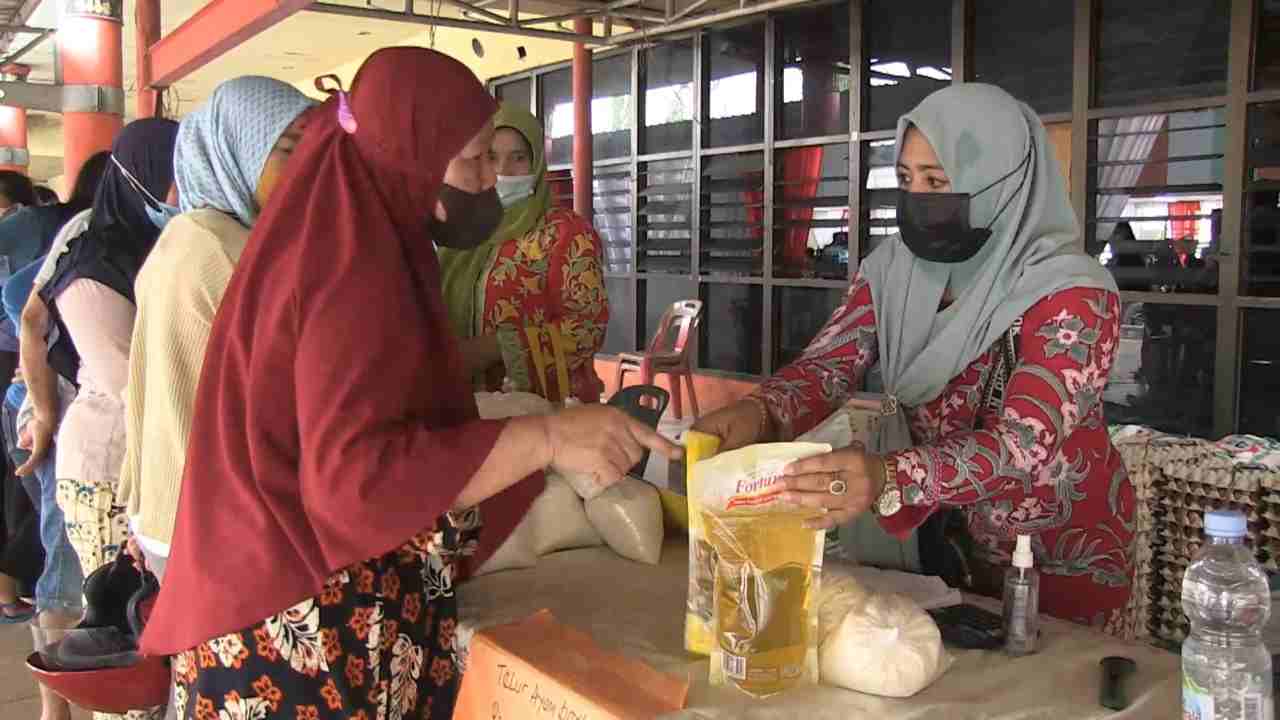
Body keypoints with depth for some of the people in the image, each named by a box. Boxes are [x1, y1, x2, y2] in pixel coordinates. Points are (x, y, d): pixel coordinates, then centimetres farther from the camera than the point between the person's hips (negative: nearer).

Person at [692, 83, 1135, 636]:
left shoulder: (1071, 293, -24)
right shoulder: (894, 268, -7)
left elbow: (1024, 447, -35)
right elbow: (827, 364, -16)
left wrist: (888, 477, -53)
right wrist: (759, 413, -39)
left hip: (1060, 562, -4)